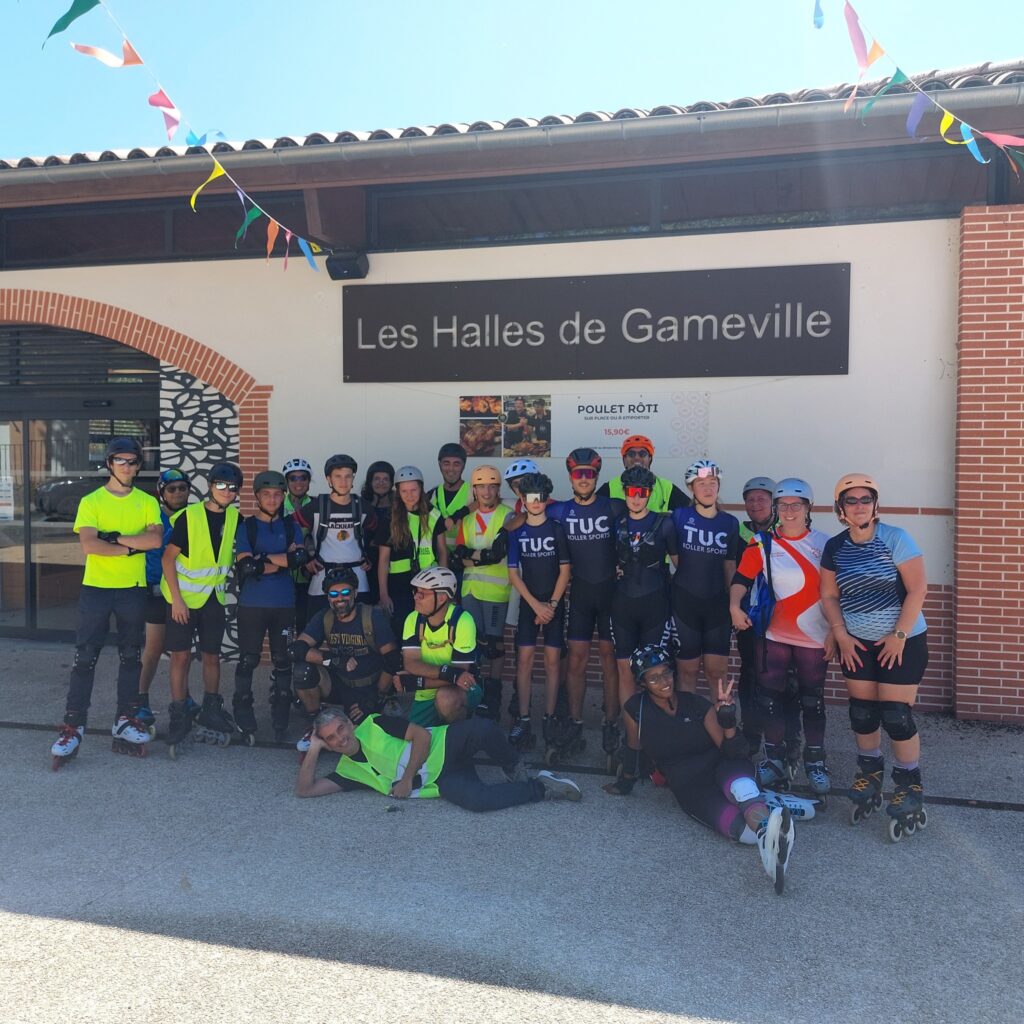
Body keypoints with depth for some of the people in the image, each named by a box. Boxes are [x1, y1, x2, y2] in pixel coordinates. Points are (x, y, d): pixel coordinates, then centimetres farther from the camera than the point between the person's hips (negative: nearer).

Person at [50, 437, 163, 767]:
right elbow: (88, 545, -14)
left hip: (133, 589, 2)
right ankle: (73, 727, 5)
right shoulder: (91, 501, -1)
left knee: (131, 656, 9)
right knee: (85, 658, -1)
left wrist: (115, 536, -16)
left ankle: (125, 721, 19)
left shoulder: (147, 502, 4)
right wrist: (130, 548, -14)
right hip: (95, 587, -2)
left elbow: (155, 539, -12)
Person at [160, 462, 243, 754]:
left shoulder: (235, 518, -1)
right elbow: (168, 558, -12)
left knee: (212, 655, 10)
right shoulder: (189, 516, -13)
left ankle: (210, 712, 24)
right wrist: (176, 598, -15)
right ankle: (179, 717, 10)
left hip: (214, 597, 4)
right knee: (181, 655, 0)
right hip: (184, 597, -4)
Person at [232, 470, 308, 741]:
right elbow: (245, 566, -11)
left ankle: (280, 722, 15)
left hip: (284, 604, 2)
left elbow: (300, 557, -9)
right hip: (251, 604, -2)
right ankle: (243, 718, 15)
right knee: (248, 661, 2)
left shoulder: (291, 526, 9)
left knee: (282, 662, 6)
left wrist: (264, 559, -12)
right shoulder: (246, 527, 3)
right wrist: (282, 562, -9)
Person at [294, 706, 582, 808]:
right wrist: (314, 749, -6)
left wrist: (406, 778, -13)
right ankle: (540, 788, -8)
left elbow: (421, 735, -7)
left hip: (445, 746, -2)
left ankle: (516, 773, -6)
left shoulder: (373, 725, -1)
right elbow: (304, 790, 2)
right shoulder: (348, 770, 7)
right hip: (442, 782, 2)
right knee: (477, 799, -32)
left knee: (484, 728, -36)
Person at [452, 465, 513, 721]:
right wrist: (483, 554, -12)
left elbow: (497, 553, -15)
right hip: (470, 588, 5)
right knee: (475, 641, 10)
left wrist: (471, 555, -5)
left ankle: (493, 695, 10)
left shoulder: (508, 516, -5)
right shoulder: (467, 518, 13)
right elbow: (459, 554, 5)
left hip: (496, 590, -5)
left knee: (494, 643, 0)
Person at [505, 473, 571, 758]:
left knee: (552, 661, 0)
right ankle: (523, 720, 2)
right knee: (524, 660, -3)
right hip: (528, 603, 1)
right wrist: (536, 605, -9)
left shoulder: (557, 529, 0)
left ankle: (550, 720, 7)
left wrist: (552, 604, -10)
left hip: (555, 603, -1)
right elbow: (513, 573, 0)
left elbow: (564, 570, -1)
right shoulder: (516, 532, 2)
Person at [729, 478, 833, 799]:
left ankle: (815, 762, 23)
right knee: (770, 697, 3)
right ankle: (775, 760, 19)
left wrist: (834, 633, -2)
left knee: (813, 700, 8)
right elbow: (742, 577, -5)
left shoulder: (824, 544, 0)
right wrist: (735, 606, -22)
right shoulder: (762, 543, -1)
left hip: (814, 638, 0)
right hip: (774, 635, 0)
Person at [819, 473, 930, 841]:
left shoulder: (895, 538, -11)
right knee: (862, 711, 9)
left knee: (896, 715, -5)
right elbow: (829, 596, 6)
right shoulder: (834, 548, 1)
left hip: (901, 641, -4)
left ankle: (909, 787, 12)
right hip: (856, 643, 4)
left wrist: (899, 635, -16)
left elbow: (917, 589, -14)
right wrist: (841, 636, -4)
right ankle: (869, 774, 28)